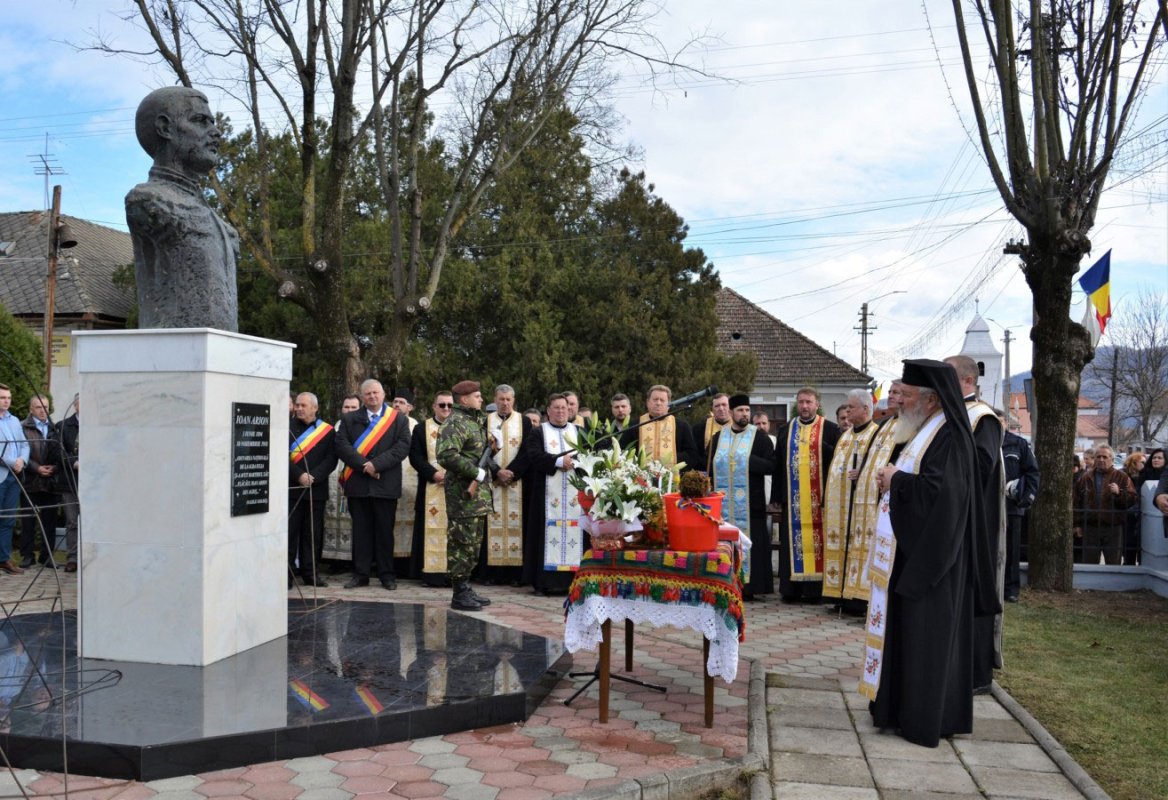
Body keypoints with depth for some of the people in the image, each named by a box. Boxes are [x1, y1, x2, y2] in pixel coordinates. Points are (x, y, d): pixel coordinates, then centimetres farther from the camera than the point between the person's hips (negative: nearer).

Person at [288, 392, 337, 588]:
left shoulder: (327, 431, 6)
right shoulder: (287, 428, 5)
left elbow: (331, 459, -1)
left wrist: (313, 476, -13)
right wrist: (299, 475, -15)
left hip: (316, 490, 1)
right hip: (291, 488, -1)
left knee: (313, 533, 5)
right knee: (289, 532, -1)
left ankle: (311, 572, 13)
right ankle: (286, 573, 3)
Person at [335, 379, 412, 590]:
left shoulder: (398, 420, 7)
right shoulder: (349, 419, 11)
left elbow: (402, 446, -5)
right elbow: (342, 446, 0)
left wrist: (377, 464, -14)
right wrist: (364, 465, -13)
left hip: (386, 484, -1)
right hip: (357, 483, 1)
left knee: (385, 530, 3)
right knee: (360, 530, 5)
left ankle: (387, 574, 10)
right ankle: (360, 574, 11)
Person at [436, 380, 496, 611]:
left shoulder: (476, 421, 18)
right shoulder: (455, 423, -12)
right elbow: (446, 455, -25)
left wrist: (489, 448, 8)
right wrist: (477, 473, -21)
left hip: (479, 492, 10)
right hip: (463, 492, -10)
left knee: (473, 543, 14)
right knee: (462, 542, -5)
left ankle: (466, 588, 22)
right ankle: (460, 594, 0)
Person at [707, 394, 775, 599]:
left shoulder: (759, 437, 2)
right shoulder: (718, 437, 12)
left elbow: (771, 465, -6)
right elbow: (710, 466, 12)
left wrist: (747, 460, -14)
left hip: (749, 503, -3)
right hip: (723, 503, 3)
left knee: (749, 544, -2)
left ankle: (748, 587, 5)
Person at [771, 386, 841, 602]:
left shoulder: (830, 429, 3)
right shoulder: (786, 430, 12)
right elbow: (778, 466, 10)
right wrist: (777, 499, 6)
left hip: (819, 499, -3)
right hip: (792, 500, 3)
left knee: (817, 542, 0)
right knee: (792, 543, 5)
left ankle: (817, 588, 7)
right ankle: (791, 588, 11)